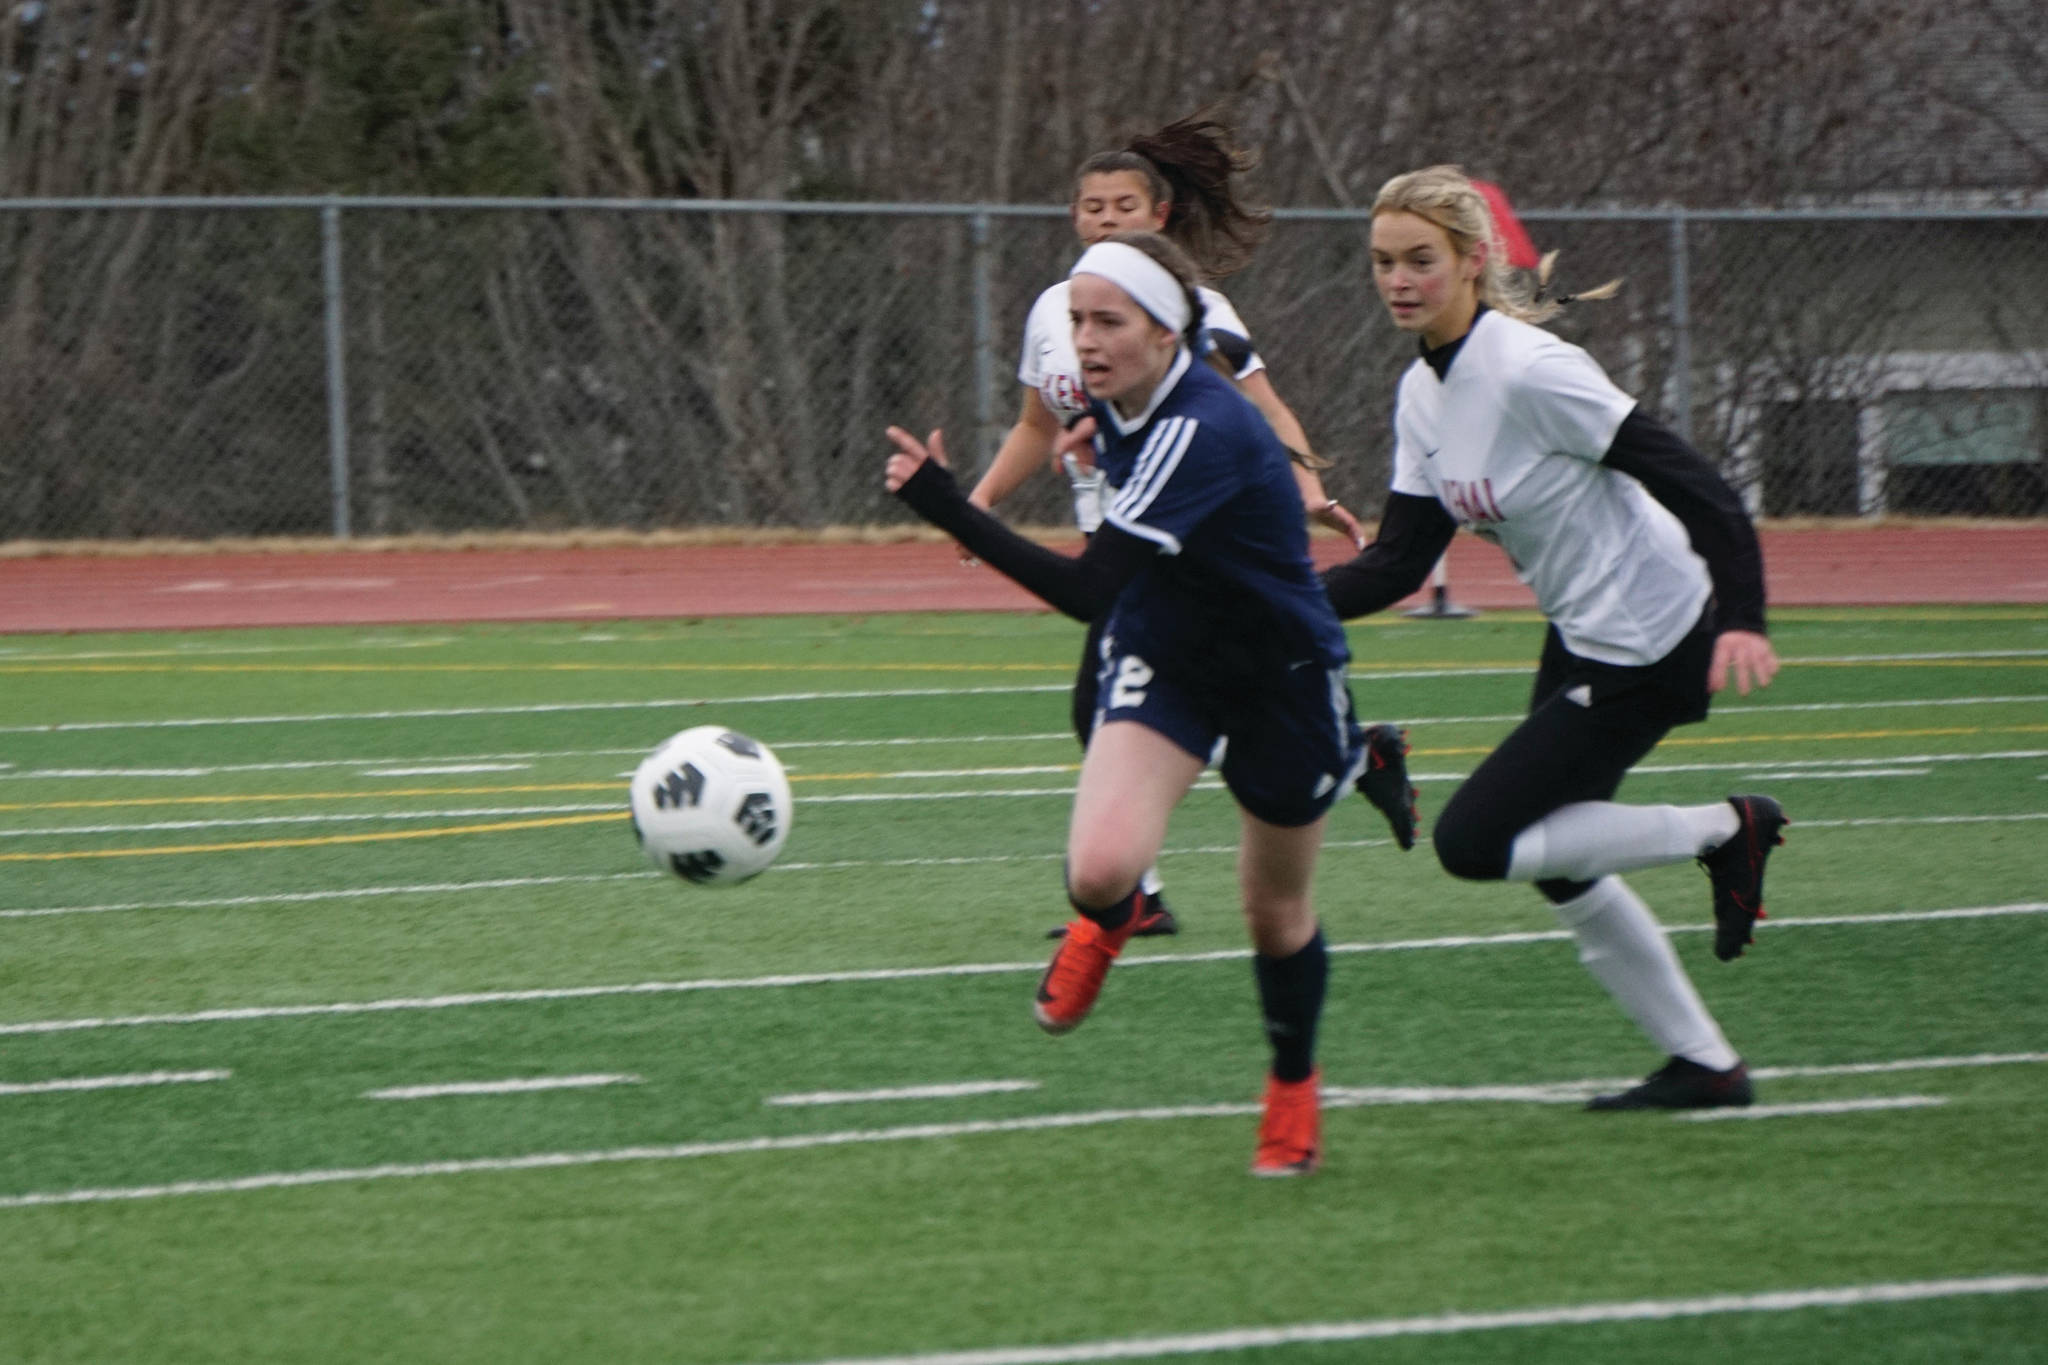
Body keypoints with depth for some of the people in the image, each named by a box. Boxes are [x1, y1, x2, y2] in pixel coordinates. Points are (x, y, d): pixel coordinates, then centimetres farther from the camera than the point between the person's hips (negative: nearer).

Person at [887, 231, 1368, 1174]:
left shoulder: (1201, 433, -34)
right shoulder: (1123, 401, -11)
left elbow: (1088, 589, -42)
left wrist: (947, 507, -46)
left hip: (1283, 672, -5)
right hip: (1166, 659, 5)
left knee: (1274, 910, 12)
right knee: (1099, 869, -20)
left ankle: (1293, 1091, 40)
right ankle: (1108, 918, 18)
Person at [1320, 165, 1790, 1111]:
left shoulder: (1529, 371, -23)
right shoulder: (1423, 394, 3)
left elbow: (1692, 484, -24)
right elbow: (1398, 563, 3)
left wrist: (1740, 620, -33)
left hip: (1645, 643, -9)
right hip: (1581, 637, 9)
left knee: (1472, 843, -10)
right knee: (1562, 874, 16)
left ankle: (1722, 829, 0)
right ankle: (1704, 1064, 28)